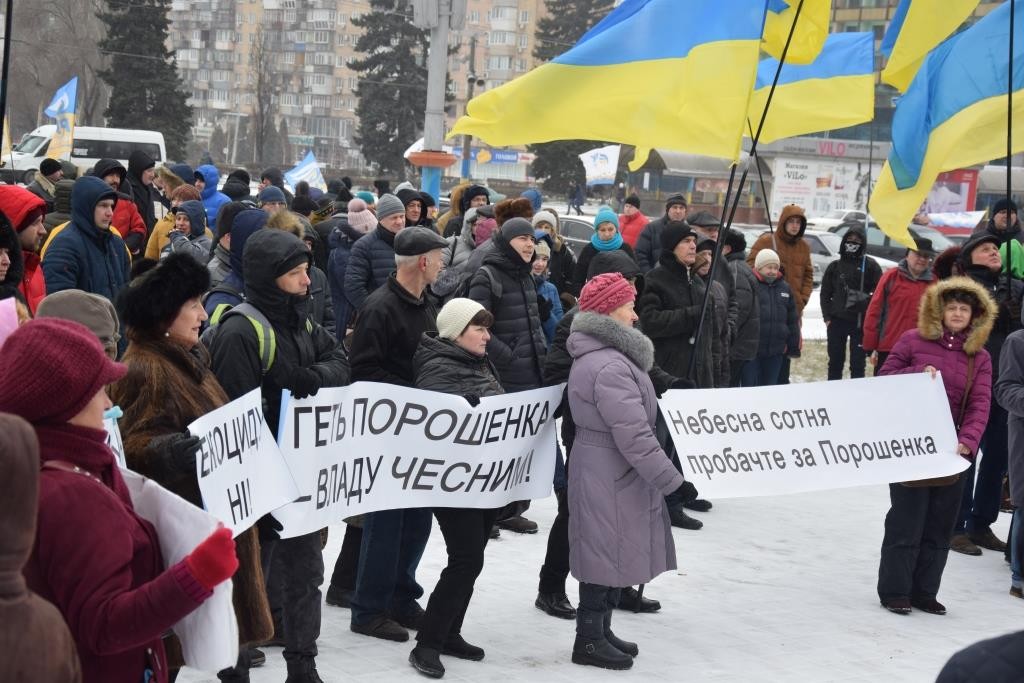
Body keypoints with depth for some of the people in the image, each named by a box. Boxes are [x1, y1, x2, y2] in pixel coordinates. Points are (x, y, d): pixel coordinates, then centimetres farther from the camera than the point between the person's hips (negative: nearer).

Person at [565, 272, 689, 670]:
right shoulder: (610, 366, -23)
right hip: (612, 476, -10)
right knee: (607, 555, -1)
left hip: (605, 472, 10)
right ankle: (589, 641, 8)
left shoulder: (596, 357, 12)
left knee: (610, 555, 17)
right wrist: (672, 480, -21)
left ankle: (600, 632, 27)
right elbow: (634, 436, -26)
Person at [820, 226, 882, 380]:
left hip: (861, 322, -3)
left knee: (858, 363, 3)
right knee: (835, 362, 10)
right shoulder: (835, 266, 8)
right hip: (837, 321, 3)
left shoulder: (870, 265, -1)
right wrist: (827, 317, 1)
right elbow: (825, 294, 11)